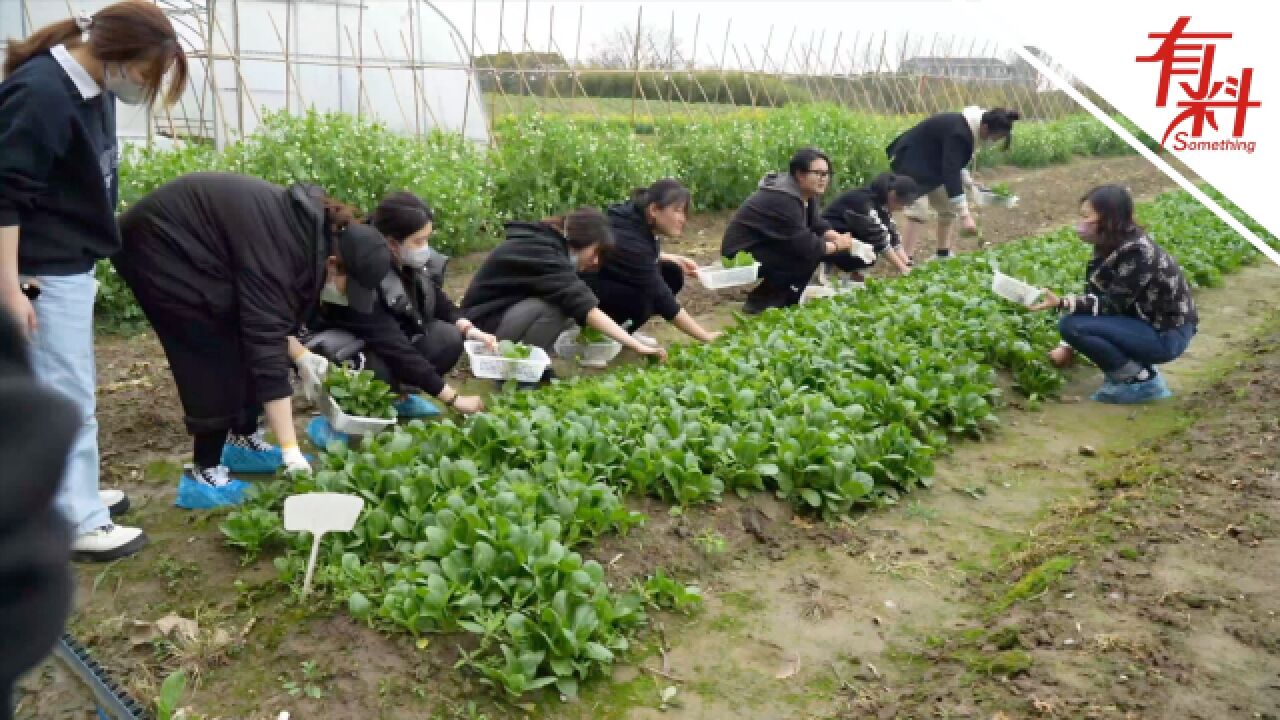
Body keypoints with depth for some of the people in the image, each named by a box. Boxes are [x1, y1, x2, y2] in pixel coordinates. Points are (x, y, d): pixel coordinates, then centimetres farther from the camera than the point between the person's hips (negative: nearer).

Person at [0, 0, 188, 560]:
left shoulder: (92, 87, 5)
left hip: (71, 266, 9)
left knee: (65, 391, 18)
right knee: (69, 397, -1)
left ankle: (70, 493, 32)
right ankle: (78, 524, 11)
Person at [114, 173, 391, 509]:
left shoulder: (312, 234, -5)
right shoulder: (281, 251, -32)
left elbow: (267, 319, 7)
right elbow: (266, 347, -35)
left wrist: (301, 355, -8)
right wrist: (291, 451, -35)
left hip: (190, 248, 9)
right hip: (159, 245, -9)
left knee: (245, 343, 8)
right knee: (216, 356, -11)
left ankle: (242, 441, 21)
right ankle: (204, 473, -4)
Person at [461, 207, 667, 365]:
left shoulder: (547, 244, 5)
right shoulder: (538, 252, -24)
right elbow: (583, 305, -32)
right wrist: (637, 346, -33)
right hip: (484, 327, -9)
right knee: (557, 304, -27)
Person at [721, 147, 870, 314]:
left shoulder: (805, 193, 2)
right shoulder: (783, 199, -27)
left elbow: (818, 225, 4)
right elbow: (805, 245, -26)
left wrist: (840, 238, -13)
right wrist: (837, 245, -13)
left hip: (766, 247, 10)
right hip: (743, 254, -10)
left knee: (818, 246, 0)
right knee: (809, 255, -20)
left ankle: (783, 296, 11)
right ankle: (760, 302, -10)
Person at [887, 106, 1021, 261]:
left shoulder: (969, 128, -2)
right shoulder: (958, 133, -31)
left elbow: (955, 164, 15)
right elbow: (950, 173, -37)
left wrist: (968, 182, -2)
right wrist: (965, 215, -39)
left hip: (931, 164, 10)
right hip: (911, 163, -10)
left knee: (948, 207, 9)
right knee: (918, 211, -23)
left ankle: (943, 255, 18)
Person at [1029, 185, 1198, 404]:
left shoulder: (1135, 252, -23)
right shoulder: (1109, 247, 4)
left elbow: (1112, 305, -23)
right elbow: (1094, 297, 6)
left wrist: (1061, 303, -32)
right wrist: (1068, 346, 3)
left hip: (1167, 335, -9)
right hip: (1145, 321, 9)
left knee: (1072, 325, -21)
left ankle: (1142, 381, -9)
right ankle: (1123, 373, 7)